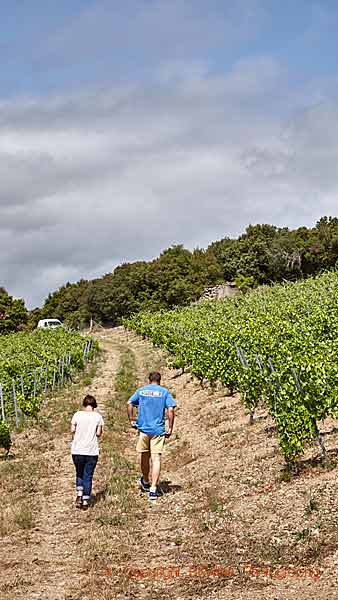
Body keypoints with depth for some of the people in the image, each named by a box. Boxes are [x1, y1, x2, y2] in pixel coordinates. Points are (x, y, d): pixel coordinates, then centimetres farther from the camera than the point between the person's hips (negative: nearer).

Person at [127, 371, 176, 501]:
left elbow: (129, 403, -2)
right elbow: (171, 409, -9)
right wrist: (170, 429, -4)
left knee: (145, 457, 18)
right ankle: (153, 490, -10)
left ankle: (145, 482, 38)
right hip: (158, 430, -2)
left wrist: (131, 420, 5)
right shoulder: (164, 392, 1)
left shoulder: (141, 390, 8)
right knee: (156, 458, -3)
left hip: (143, 428, 2)